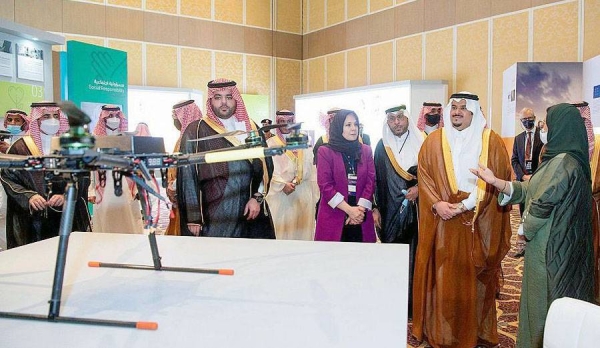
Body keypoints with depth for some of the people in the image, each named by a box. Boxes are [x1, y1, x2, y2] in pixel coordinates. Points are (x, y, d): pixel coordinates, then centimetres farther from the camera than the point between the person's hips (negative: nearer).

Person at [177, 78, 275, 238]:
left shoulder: (251, 128, 10)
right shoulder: (196, 131, 0)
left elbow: (266, 166, 8)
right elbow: (187, 175, -3)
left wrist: (257, 198, -6)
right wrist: (193, 218, -7)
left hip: (251, 212, 3)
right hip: (215, 216, -3)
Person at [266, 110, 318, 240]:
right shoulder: (270, 143, 4)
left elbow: (309, 167, 5)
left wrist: (295, 181, -7)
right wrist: (283, 185, -17)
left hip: (303, 194, 2)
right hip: (280, 194, -2)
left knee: (303, 228, 4)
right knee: (283, 228, -2)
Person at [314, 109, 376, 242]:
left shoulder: (366, 150, 10)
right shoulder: (325, 151, -1)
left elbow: (371, 182, 3)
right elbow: (325, 185, -8)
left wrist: (360, 209, -10)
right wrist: (349, 209, -14)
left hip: (361, 218, 3)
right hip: (333, 217, -3)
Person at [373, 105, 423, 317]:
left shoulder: (421, 144, 1)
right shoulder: (382, 146, 6)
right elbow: (375, 179, 6)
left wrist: (419, 188, -12)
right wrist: (375, 208, 1)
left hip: (416, 210, -1)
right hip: (390, 211, 1)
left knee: (414, 256, 1)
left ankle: (413, 303, 14)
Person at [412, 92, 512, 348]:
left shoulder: (492, 142, 2)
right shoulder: (433, 141, 6)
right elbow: (424, 176, 3)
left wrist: (467, 204, -14)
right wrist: (437, 203, -13)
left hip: (477, 223, -1)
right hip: (441, 223, 1)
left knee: (474, 279, 7)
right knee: (441, 278, 6)